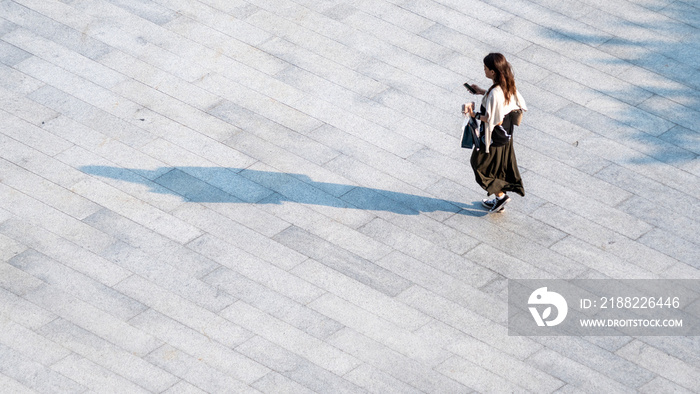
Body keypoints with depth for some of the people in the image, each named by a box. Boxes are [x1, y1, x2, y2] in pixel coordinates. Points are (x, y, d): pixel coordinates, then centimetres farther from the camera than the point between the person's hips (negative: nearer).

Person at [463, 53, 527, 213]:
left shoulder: (494, 94, -35)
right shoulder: (508, 84, -8)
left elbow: (495, 121, -29)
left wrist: (475, 114, -21)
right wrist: (482, 92, 11)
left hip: (494, 138, -9)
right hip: (507, 134, 9)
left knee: (481, 164, 15)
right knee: (501, 166, 23)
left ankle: (500, 195, 20)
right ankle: (499, 201, 38)